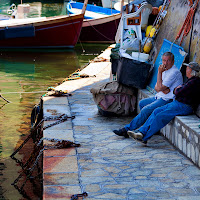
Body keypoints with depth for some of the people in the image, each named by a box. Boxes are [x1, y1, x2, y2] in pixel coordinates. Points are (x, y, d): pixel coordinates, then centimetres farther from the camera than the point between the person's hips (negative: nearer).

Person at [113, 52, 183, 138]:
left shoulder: (174, 72, -17)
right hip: (160, 97, 11)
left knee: (146, 110, -19)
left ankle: (127, 129, -14)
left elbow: (160, 88, -20)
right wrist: (163, 89, -12)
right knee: (142, 103, 11)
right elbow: (156, 87, 11)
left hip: (168, 100, -11)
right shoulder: (165, 70, 14)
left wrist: (159, 72, -16)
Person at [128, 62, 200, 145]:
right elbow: (175, 91, 22)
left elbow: (178, 93, -17)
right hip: (176, 103, 10)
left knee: (160, 116, -19)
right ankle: (142, 131, -11)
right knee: (156, 111, -3)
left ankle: (144, 138, -16)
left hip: (183, 107, -10)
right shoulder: (190, 80, 20)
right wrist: (177, 89, -1)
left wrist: (177, 90, 5)